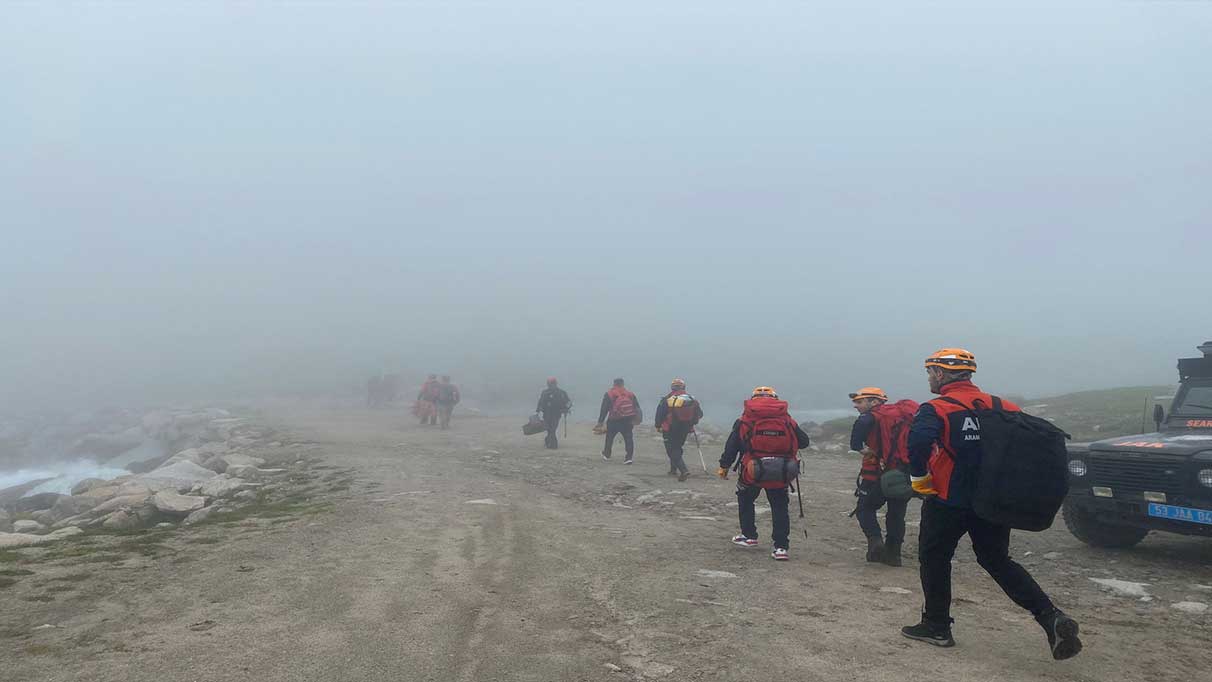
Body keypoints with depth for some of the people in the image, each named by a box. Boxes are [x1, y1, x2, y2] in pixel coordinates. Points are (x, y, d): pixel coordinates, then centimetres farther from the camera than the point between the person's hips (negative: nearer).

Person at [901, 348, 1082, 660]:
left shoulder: (936, 410, -12)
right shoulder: (997, 406, 6)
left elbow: (919, 441, -31)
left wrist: (919, 477, -15)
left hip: (948, 502, -6)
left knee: (934, 559, 13)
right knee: (997, 561, 18)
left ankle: (936, 626, 19)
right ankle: (1051, 617, 4)